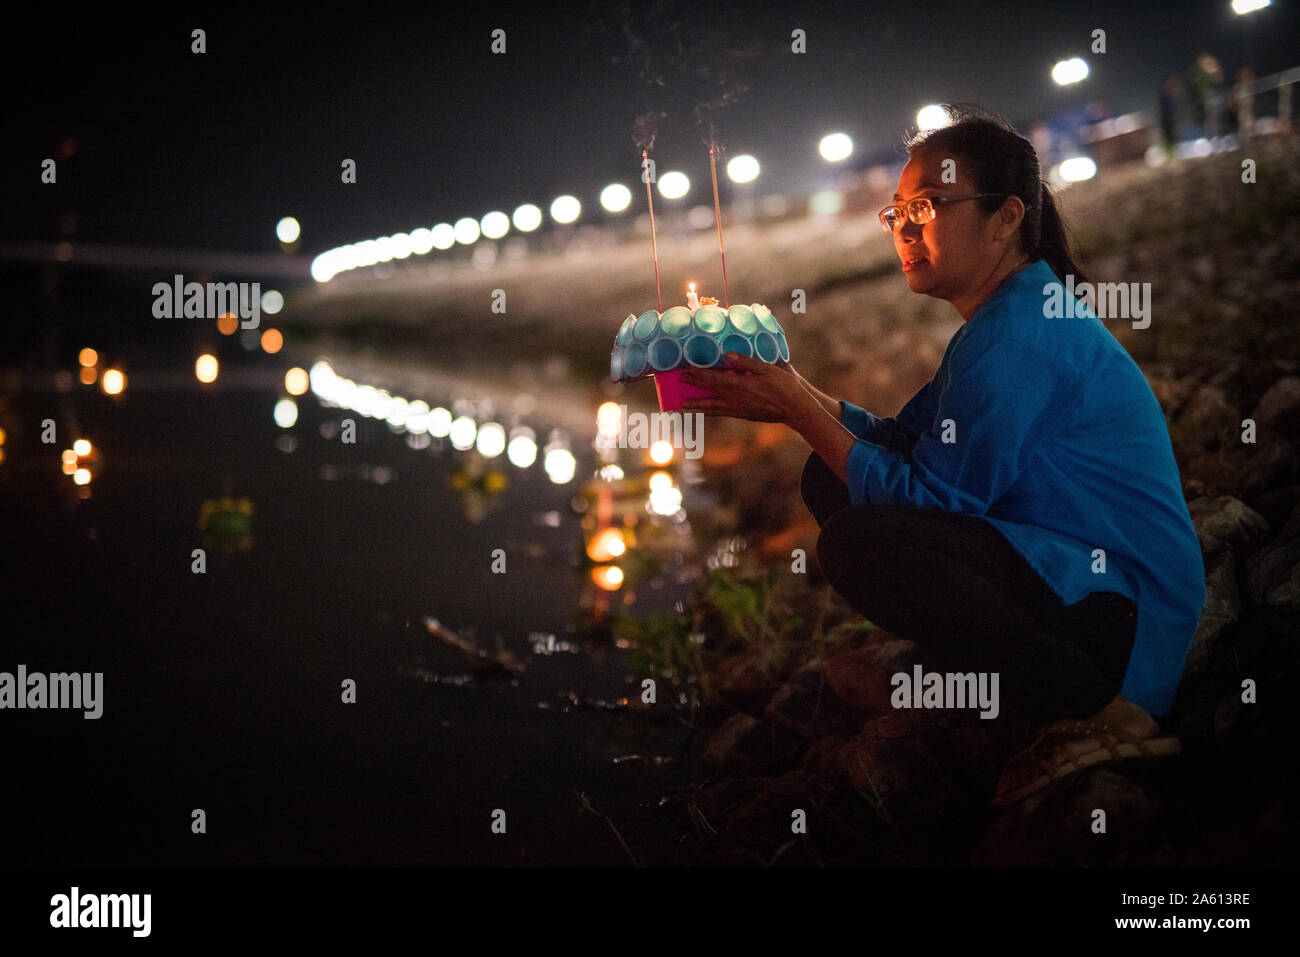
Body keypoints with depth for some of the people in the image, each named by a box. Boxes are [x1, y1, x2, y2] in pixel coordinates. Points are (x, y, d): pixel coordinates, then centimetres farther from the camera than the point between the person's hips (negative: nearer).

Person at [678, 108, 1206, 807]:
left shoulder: (1023, 331, -18)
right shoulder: (1007, 316, 15)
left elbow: (931, 499, -20)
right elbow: (903, 437, 15)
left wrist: (800, 410, -15)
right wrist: (792, 397, 3)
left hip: (1123, 611, -11)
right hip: (1069, 564, 11)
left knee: (860, 541, -29)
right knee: (833, 481, 8)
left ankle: (1099, 716, -15)